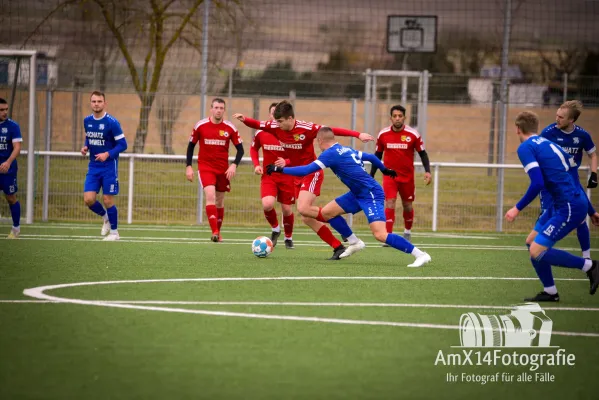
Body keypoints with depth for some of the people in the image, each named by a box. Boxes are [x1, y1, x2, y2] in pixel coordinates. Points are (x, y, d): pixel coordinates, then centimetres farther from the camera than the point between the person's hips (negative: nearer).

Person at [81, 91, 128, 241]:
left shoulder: (112, 122, -14)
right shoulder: (87, 121, 4)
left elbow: (122, 144, -12)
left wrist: (108, 154, -25)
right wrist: (85, 147, -1)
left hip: (109, 167, -5)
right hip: (93, 167, 5)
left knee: (107, 200, -2)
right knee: (88, 199, -6)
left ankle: (114, 232, 16)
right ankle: (105, 217, 25)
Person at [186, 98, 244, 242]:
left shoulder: (230, 128, -3)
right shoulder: (200, 126, -4)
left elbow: (240, 149, 2)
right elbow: (191, 145, 7)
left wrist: (234, 165, -14)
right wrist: (188, 167, 1)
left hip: (223, 169, 2)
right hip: (205, 167, -2)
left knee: (219, 201, 10)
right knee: (210, 195, -21)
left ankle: (218, 232, 26)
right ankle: (215, 232, -27)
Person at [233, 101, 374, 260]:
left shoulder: (307, 129, -21)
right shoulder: (276, 127, -4)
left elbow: (334, 131, -19)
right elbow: (257, 124, 6)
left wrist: (358, 135, -24)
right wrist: (244, 119, -15)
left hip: (312, 173, -7)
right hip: (298, 176, 7)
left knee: (303, 209, -26)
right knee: (307, 218, 2)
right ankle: (338, 247, 6)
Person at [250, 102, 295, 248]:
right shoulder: (261, 132, -2)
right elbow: (253, 149, 17)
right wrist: (256, 165, 1)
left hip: (287, 175, -1)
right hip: (268, 175, 1)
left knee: (286, 209, 4)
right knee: (267, 204, -21)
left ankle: (288, 237, 31)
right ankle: (275, 228, 9)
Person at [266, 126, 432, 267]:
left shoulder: (330, 154, -14)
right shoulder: (346, 150, 12)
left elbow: (306, 170, -18)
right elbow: (371, 157, 24)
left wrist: (280, 169, -10)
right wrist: (384, 169, 42)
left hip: (371, 194, -10)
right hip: (358, 194, 10)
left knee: (380, 235, -20)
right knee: (326, 212, 12)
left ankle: (420, 255, -18)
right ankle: (355, 243, 25)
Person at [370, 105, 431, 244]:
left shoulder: (413, 134, -8)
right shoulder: (383, 134, -3)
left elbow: (422, 153, 0)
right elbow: (378, 155, 10)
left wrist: (427, 171, -13)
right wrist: (371, 175, 9)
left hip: (407, 176, 0)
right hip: (389, 175, 0)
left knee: (407, 206, 12)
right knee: (389, 204, -16)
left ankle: (407, 232, 37)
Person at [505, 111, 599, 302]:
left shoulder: (525, 148, -6)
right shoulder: (549, 144, 19)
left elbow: (537, 183, -20)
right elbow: (572, 177, 23)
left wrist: (518, 208, -10)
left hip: (570, 207, -9)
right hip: (577, 202, 9)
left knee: (537, 251, -9)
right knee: (532, 242, 16)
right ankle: (550, 292, 19)